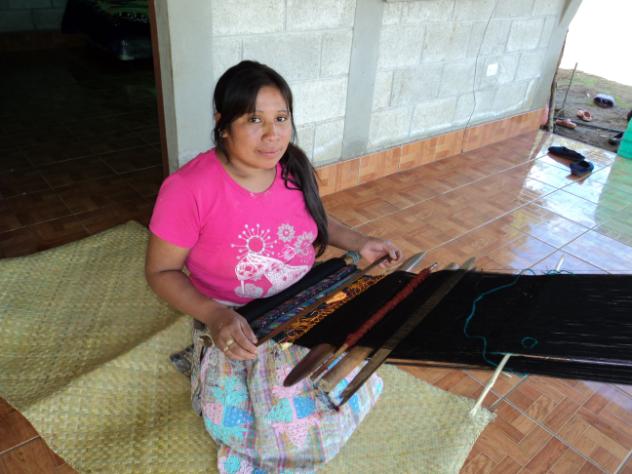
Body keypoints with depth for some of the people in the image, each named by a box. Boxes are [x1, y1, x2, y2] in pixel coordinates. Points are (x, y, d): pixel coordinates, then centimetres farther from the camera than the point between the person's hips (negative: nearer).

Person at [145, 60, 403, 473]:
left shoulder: (293, 167, -6)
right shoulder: (189, 189, -23)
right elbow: (161, 272, -12)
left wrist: (358, 243, -2)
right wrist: (213, 315, -27)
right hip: (238, 324, -5)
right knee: (295, 425, -19)